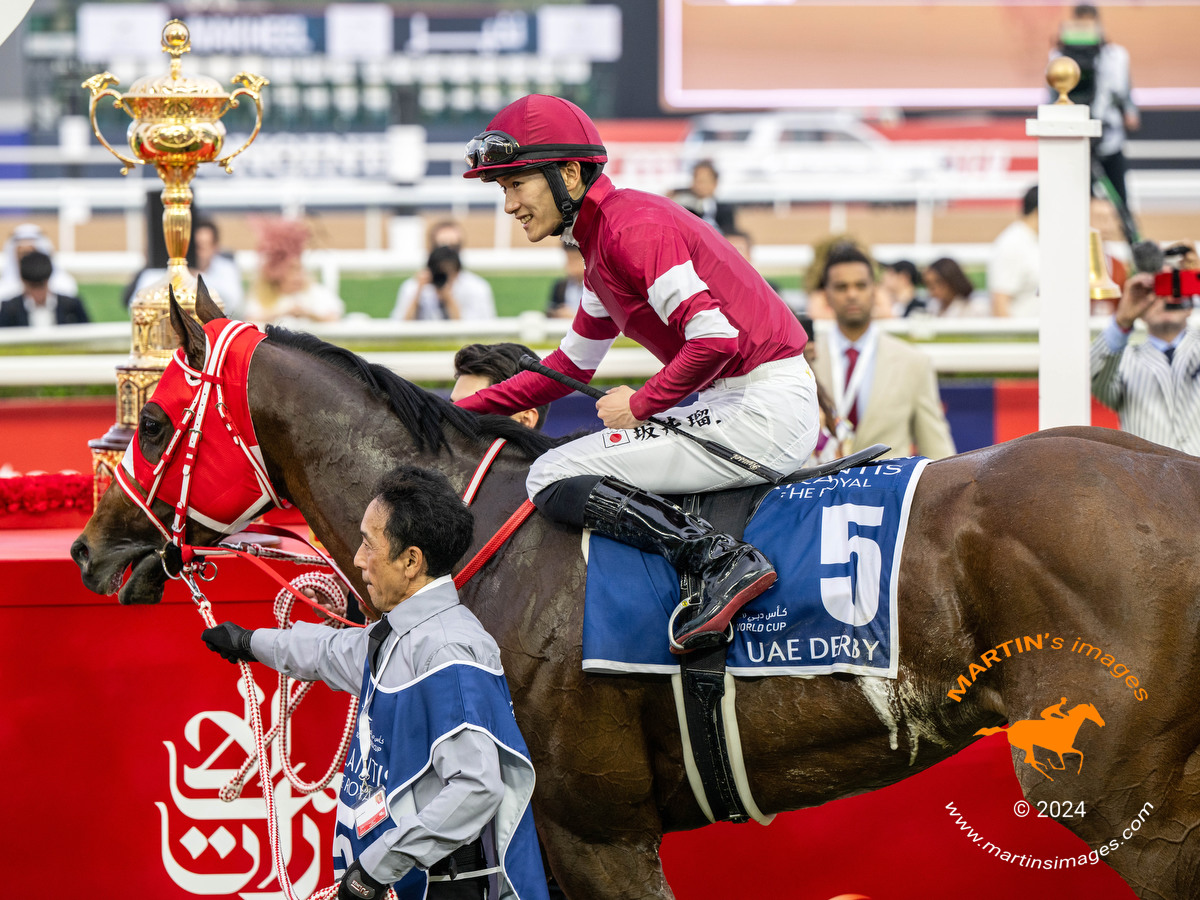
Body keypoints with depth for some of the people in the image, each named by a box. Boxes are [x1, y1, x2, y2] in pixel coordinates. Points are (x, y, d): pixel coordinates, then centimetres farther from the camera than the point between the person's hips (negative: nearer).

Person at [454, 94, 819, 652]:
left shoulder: (632, 226, -15)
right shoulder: (599, 240, 17)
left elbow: (715, 337, -25)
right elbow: (571, 366, 28)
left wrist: (640, 405, -12)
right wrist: (460, 412, 23)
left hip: (764, 410, -11)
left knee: (552, 478, -12)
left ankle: (723, 561, -23)